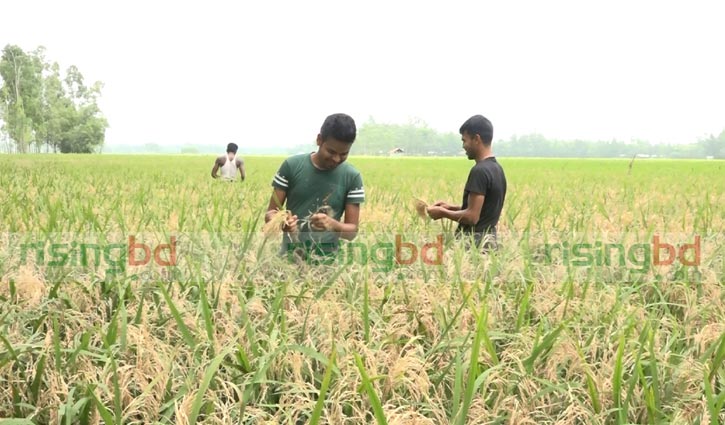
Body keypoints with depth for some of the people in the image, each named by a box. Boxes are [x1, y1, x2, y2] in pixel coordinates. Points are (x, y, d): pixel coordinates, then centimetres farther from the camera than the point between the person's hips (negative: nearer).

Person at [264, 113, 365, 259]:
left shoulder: (352, 177, -4)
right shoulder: (292, 166, -4)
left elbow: (352, 230, -3)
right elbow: (270, 213, -1)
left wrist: (333, 225, -24)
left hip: (327, 259, 0)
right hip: (290, 256, 0)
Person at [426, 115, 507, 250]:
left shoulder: (480, 171, -18)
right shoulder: (497, 168, 12)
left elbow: (472, 217, -21)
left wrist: (443, 213, -7)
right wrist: (451, 207, 15)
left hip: (475, 242, -10)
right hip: (488, 240, 10)